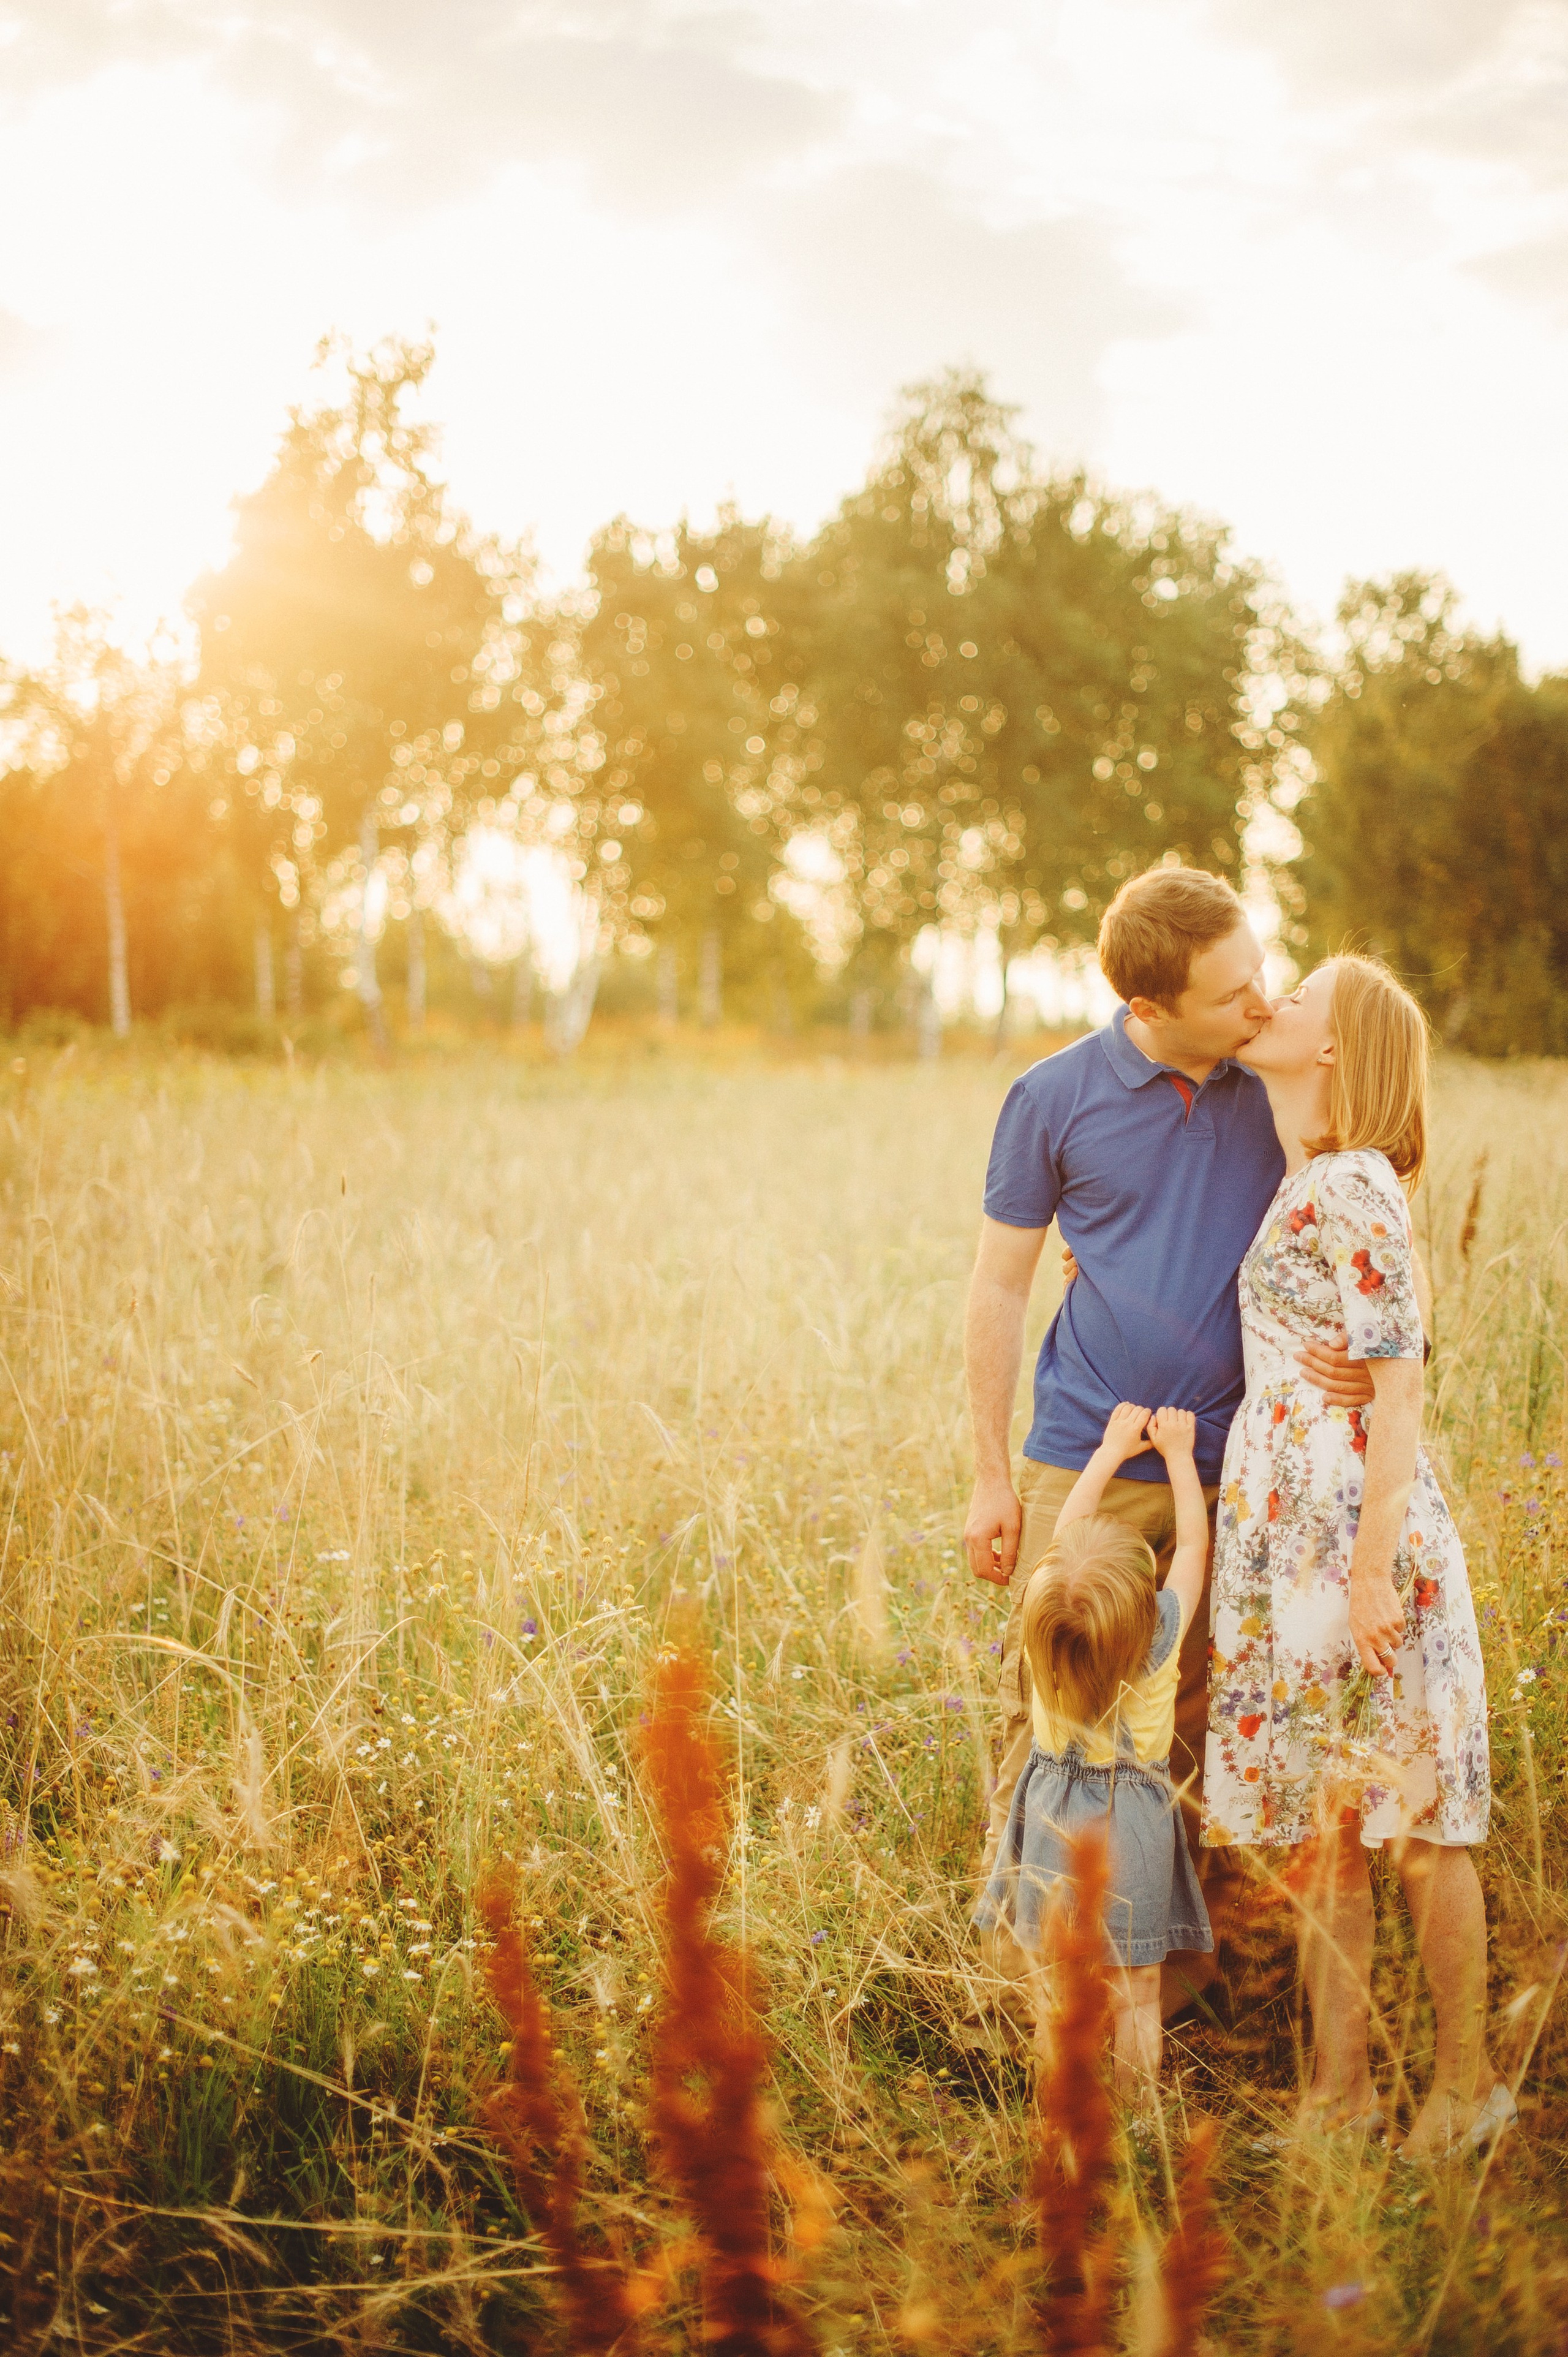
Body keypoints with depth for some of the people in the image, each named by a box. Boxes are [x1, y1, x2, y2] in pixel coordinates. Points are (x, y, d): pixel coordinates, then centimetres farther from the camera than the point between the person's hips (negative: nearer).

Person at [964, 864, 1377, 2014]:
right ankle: (1023, 1957, 14)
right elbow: (1000, 1286, 3)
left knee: (1205, 1729, 9)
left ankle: (1188, 1953, 23)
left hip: (1232, 1469, 2)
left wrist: (1366, 1356, -13)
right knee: (1048, 1717, 1)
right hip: (1084, 1465, -2)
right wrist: (993, 1476, 2)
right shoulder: (1057, 1097, -4)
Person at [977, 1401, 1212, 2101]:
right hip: (1134, 1828, -2)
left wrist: (1111, 1452, 10)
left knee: (1050, 1983, 13)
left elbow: (1064, 1532, 0)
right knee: (1134, 1992, 9)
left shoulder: (1044, 1621, -17)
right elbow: (1193, 1544, -5)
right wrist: (1177, 1454, 6)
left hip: (1053, 1826, 2)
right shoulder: (1161, 1635, -22)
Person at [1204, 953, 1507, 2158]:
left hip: (1360, 1531, -9)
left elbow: (1399, 1385, -17)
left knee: (1413, 1819, 4)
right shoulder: (1302, 1184, 12)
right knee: (1318, 1827, 12)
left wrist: (1373, 1567, -18)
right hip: (1283, 1535, 9)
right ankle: (1341, 2082, 21)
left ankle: (1468, 2082, 17)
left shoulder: (1351, 1187, -14)